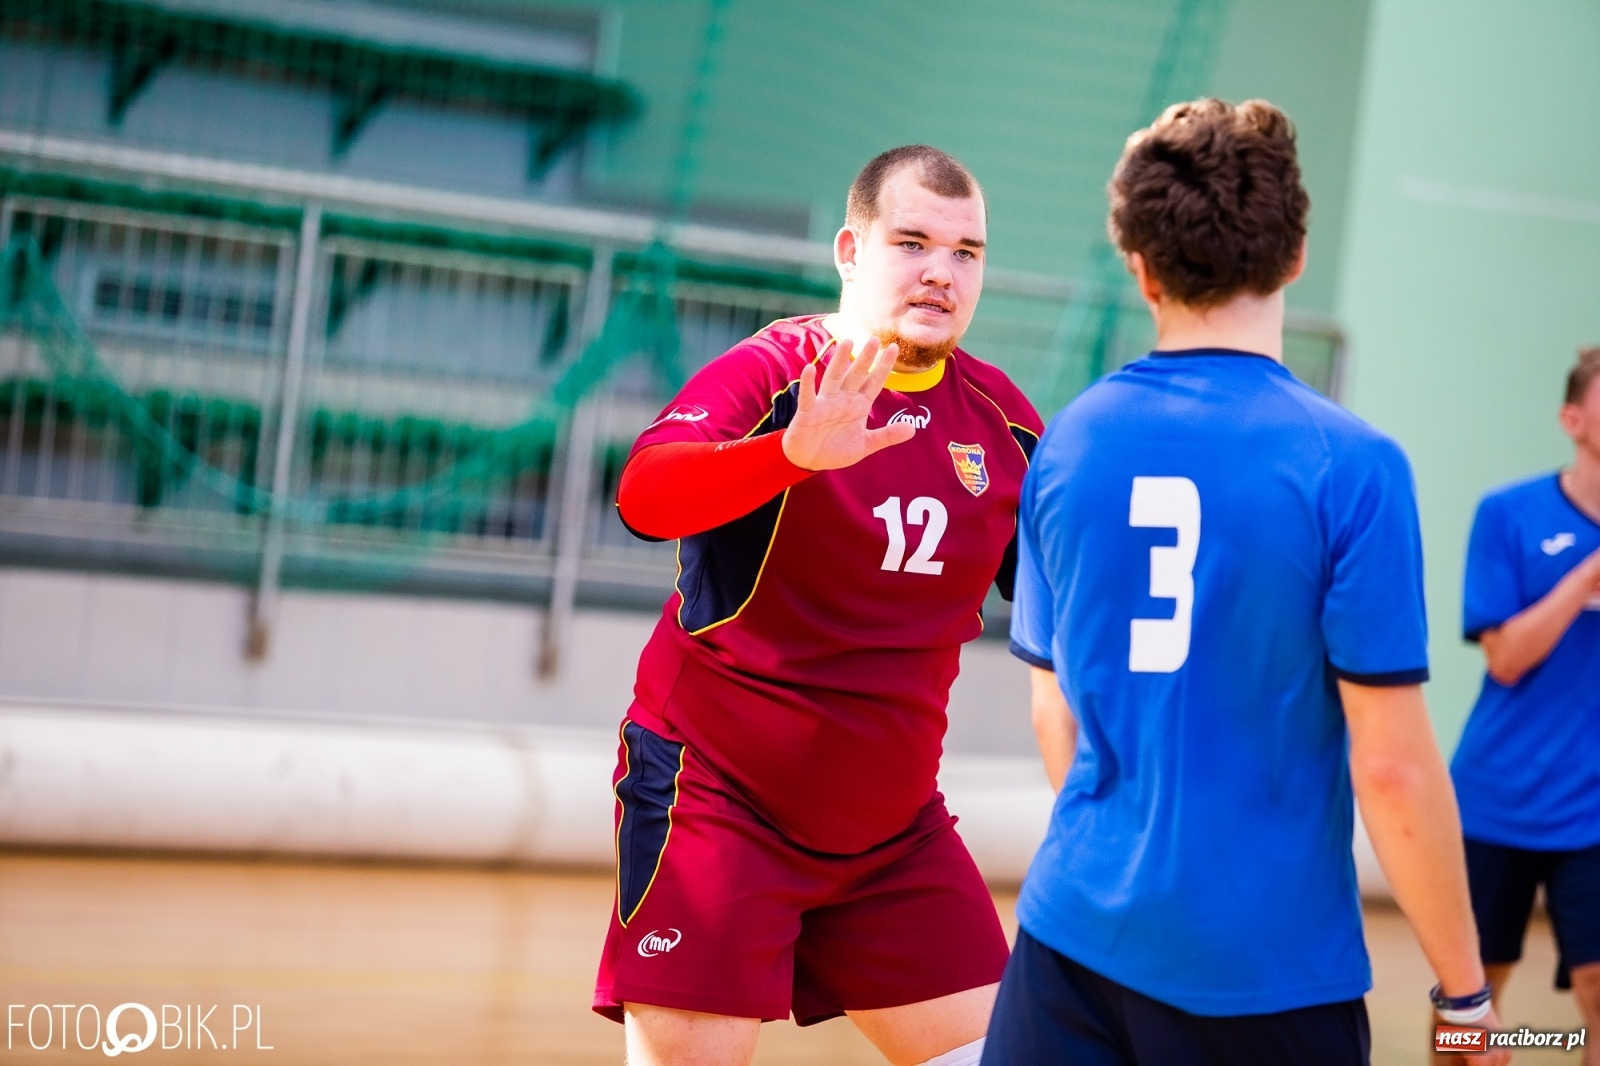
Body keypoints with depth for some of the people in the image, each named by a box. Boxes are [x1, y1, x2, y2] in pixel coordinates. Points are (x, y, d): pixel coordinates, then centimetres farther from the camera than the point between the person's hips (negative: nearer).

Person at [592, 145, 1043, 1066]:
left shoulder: (1002, 418, 3)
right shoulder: (774, 373, -13)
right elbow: (644, 494, -33)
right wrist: (793, 453, -50)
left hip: (892, 822, 6)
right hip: (717, 799, -5)